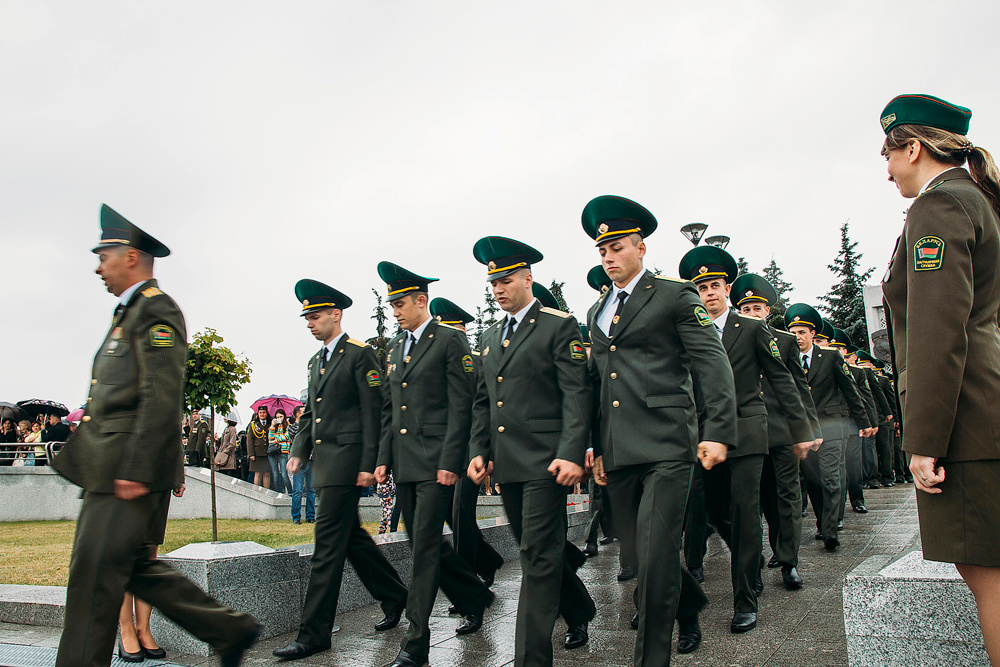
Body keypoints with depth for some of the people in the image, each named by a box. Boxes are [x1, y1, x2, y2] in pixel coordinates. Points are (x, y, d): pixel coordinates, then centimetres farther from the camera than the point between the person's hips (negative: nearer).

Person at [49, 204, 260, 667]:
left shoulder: (156, 309, -10)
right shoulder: (131, 312, 22)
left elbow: (162, 398, -19)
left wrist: (137, 470, -23)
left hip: (129, 468, -10)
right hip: (113, 468, 10)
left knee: (93, 575, -4)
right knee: (136, 568, 12)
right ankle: (229, 630, 18)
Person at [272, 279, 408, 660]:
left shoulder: (360, 354, -7)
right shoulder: (315, 362, 18)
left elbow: (373, 413, -12)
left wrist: (368, 465, -16)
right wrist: (299, 451, 9)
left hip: (346, 461, -9)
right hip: (323, 461, 9)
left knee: (329, 543, -7)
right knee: (351, 537, 15)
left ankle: (314, 634, 0)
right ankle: (394, 597, 31)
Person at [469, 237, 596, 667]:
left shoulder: (559, 326, -4)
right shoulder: (490, 337, 17)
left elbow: (576, 394, -11)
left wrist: (572, 453, -20)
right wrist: (479, 450, 7)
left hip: (544, 461, -7)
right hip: (506, 464, 8)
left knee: (539, 556, -7)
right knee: (534, 551, 18)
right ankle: (579, 614, 40)